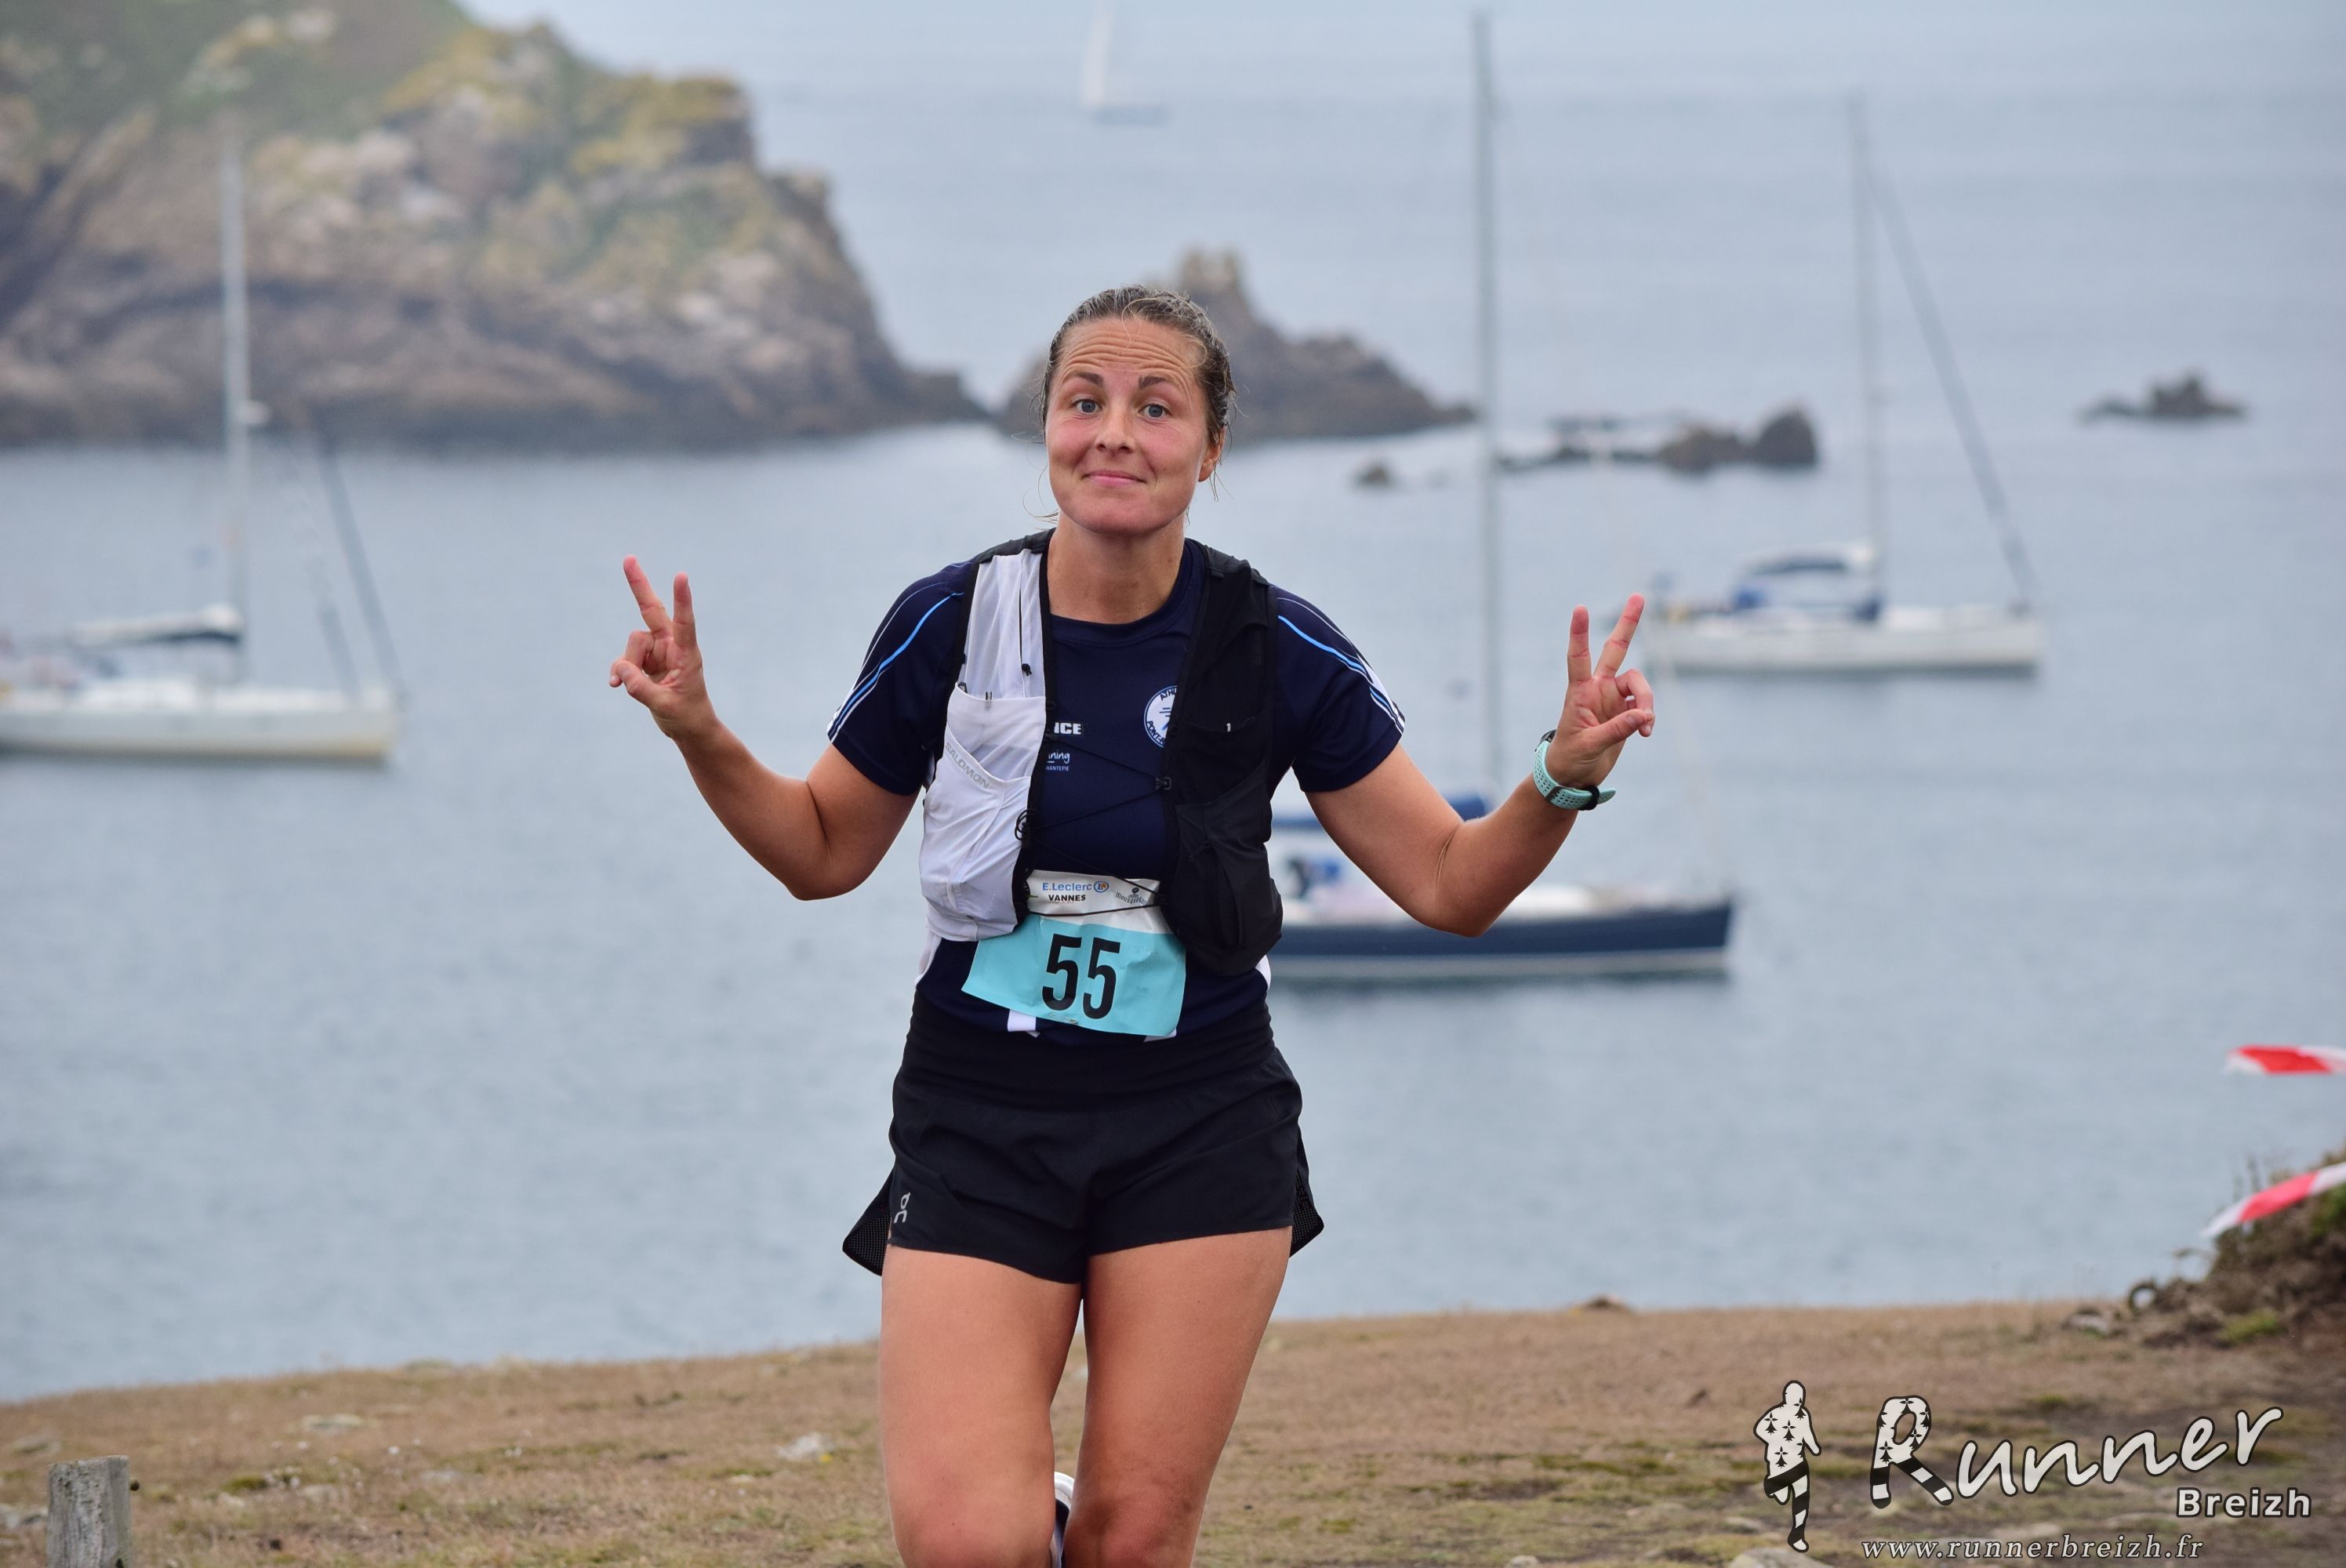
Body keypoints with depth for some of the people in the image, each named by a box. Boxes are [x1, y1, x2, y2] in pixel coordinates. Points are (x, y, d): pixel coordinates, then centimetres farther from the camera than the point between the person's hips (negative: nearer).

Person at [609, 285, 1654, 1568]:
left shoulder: (1276, 650, -4)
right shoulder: (949, 624, -5)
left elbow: (1449, 882, 2)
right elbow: (823, 851, 9)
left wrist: (1566, 778, -16)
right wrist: (702, 739, -8)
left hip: (1199, 1126, 1)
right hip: (980, 1118, -1)